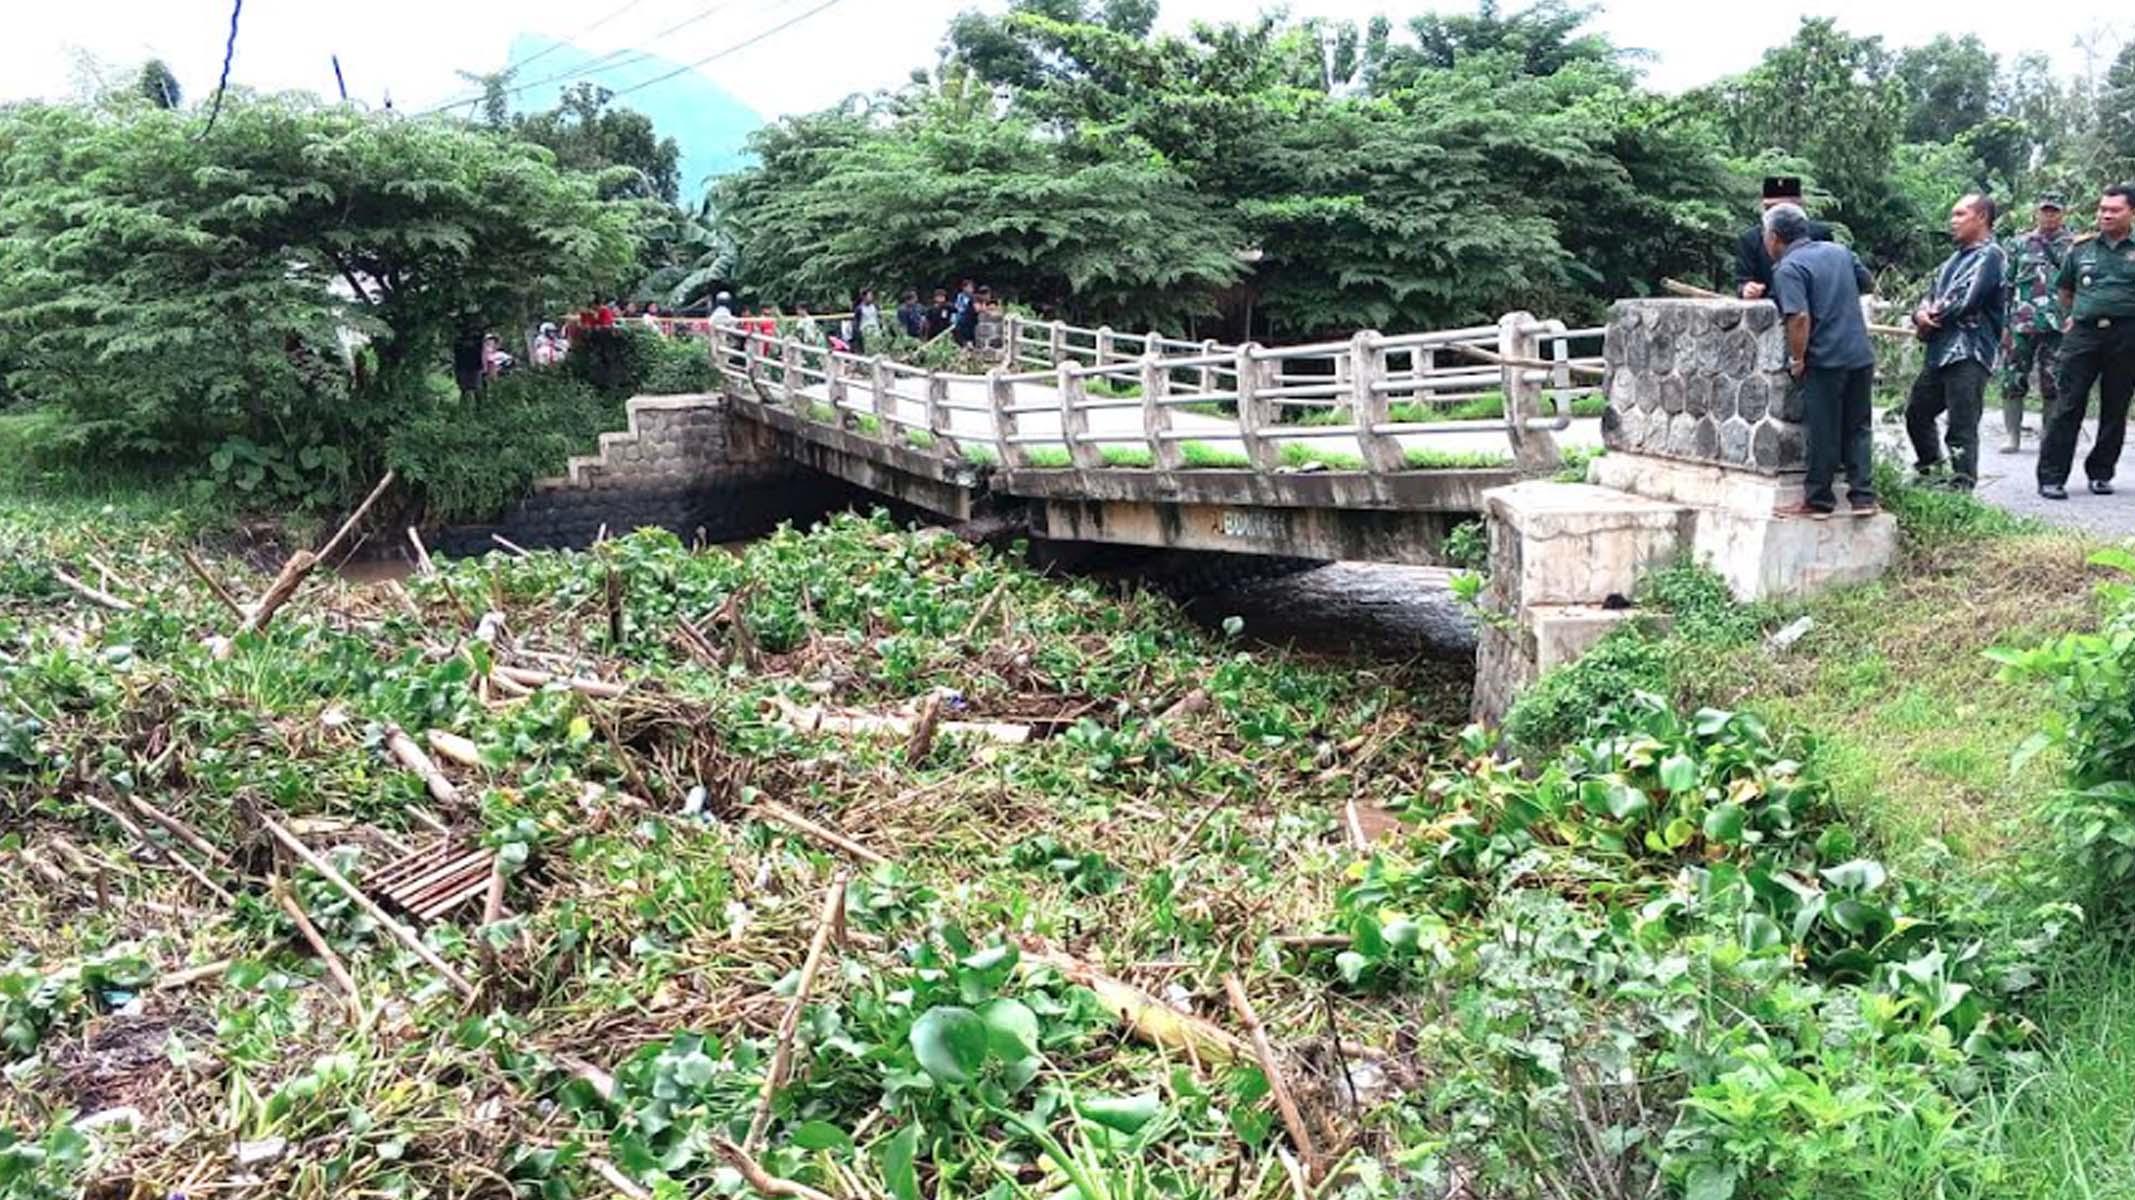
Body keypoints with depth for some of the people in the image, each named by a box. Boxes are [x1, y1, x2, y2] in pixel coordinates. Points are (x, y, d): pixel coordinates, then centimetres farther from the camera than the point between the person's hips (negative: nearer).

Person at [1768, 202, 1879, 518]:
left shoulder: (1788, 269, -12)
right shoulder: (1839, 251, 11)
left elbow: (1799, 317, -22)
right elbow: (1864, 282, 27)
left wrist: (1797, 359, -12)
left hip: (1824, 360, -6)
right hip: (1861, 355, 6)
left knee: (1823, 433, 2)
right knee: (1857, 429, 12)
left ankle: (1818, 500, 10)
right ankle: (1863, 497, 10)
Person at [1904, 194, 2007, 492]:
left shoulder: (1990, 256, -7)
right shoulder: (1954, 260, 22)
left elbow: (1965, 301, -18)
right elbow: (1931, 297, 18)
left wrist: (1932, 316, -2)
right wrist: (1921, 314, -6)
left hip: (1968, 354, -10)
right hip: (1940, 353, 10)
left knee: (1962, 429, -9)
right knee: (1917, 412, 22)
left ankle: (1962, 487, -7)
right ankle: (1930, 468, 37)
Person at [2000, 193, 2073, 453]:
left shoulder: (2074, 245, 8)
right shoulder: (2018, 244, 10)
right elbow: (2005, 285, 9)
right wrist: (2003, 323, 3)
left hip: (2057, 326, -1)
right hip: (2020, 324, 1)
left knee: (2054, 385, 3)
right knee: (2013, 381, 0)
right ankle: (2013, 435, 8)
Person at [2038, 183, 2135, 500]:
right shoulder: (2081, 247, 10)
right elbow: (2063, 289, 22)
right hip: (2083, 333, 0)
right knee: (2068, 406, -4)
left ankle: (2101, 473, 17)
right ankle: (2051, 477, -4)